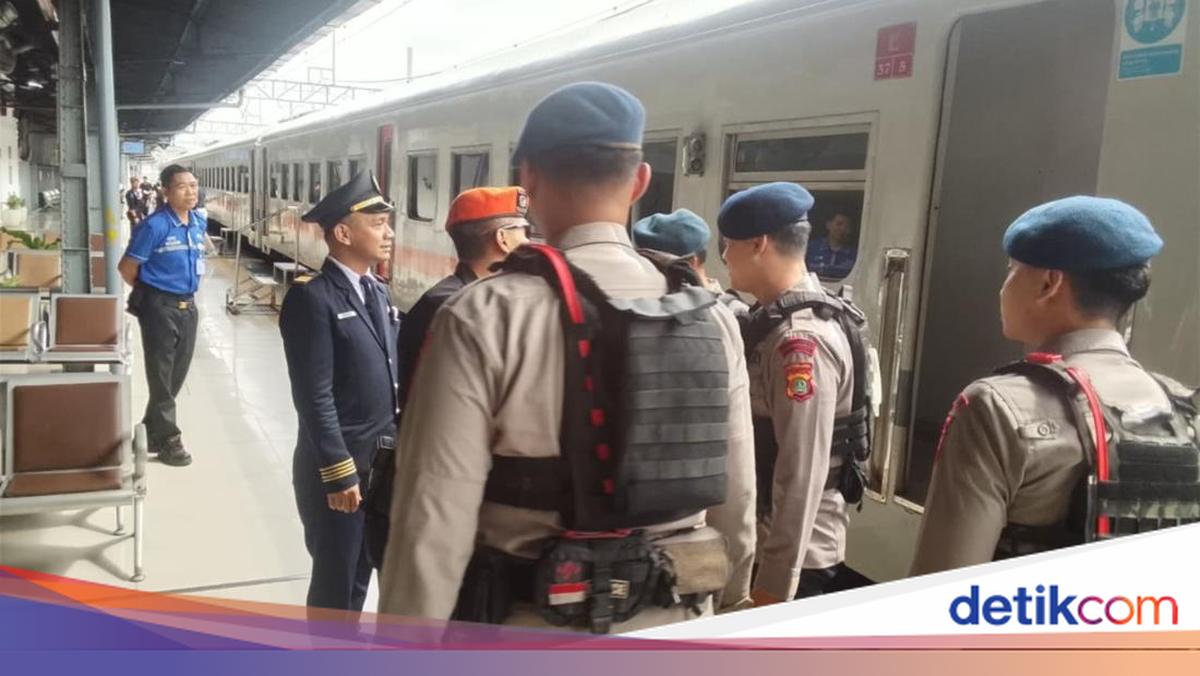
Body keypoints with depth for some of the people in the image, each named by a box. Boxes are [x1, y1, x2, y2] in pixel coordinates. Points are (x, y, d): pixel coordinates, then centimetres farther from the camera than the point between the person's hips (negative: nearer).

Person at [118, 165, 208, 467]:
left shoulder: (200, 222, 4)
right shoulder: (154, 226, -17)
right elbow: (126, 268, -11)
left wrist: (186, 293, 16)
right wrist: (149, 293, 3)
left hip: (188, 306, 7)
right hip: (160, 307, -7)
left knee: (178, 374, 16)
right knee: (161, 376, 4)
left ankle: (153, 429, 33)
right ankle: (168, 440, 14)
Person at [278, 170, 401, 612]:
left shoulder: (378, 293, 10)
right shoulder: (312, 297, -15)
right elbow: (315, 397, -19)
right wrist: (340, 472, -20)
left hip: (383, 462, 7)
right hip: (337, 467, -7)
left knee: (360, 574, 20)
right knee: (335, 582, 8)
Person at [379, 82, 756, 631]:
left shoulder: (484, 318, -17)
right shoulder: (713, 319, -4)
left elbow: (435, 518, -18)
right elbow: (736, 501, 2)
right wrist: (725, 607, 18)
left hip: (529, 630, -4)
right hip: (670, 626, 4)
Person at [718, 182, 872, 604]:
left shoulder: (802, 340, -23)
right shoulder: (772, 320, 7)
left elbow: (802, 475, -24)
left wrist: (775, 583, -21)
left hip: (794, 556, -9)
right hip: (761, 540, 9)